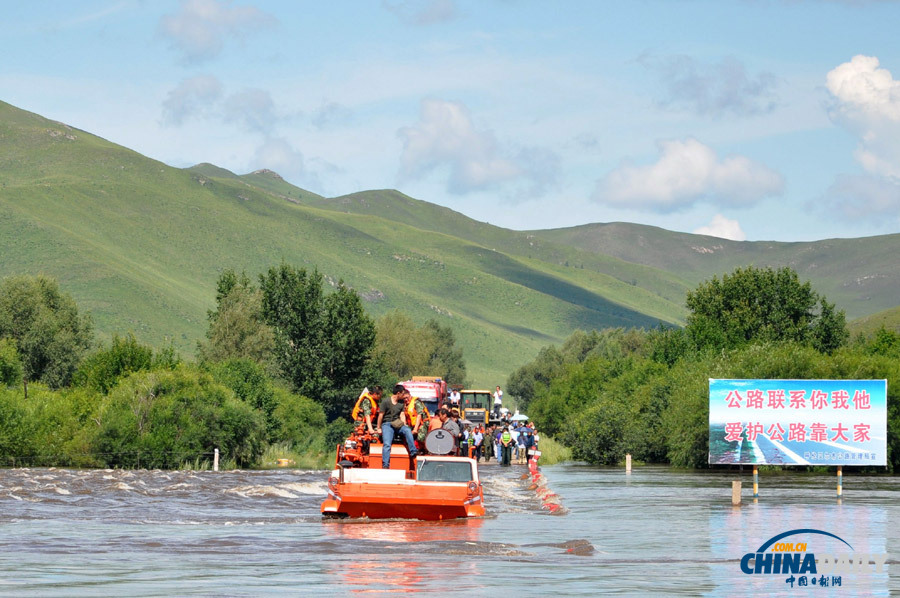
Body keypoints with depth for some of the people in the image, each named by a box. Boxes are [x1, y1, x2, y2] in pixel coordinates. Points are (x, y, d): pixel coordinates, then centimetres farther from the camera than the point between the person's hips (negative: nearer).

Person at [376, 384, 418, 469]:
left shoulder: (402, 403, 14)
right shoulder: (385, 401, -2)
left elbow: (402, 415, 10)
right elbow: (381, 415, 0)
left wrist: (404, 425, -7)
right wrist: (379, 428, 1)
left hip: (397, 424, 4)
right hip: (386, 424, -4)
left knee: (408, 430, -29)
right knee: (387, 444, -23)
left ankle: (413, 452, -33)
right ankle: (385, 465, -27)